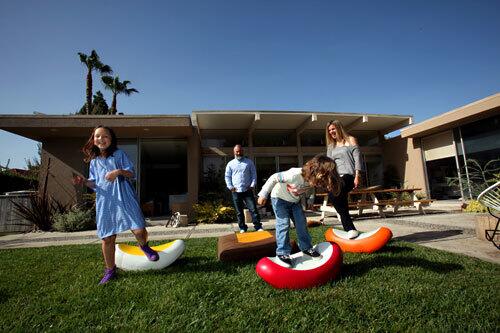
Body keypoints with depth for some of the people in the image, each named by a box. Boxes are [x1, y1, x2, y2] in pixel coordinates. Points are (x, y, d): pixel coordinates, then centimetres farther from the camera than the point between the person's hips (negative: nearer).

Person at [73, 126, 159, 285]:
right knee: (107, 238, 5)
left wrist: (119, 171, -20)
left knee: (139, 230, -12)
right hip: (105, 202, 4)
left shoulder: (119, 154, 4)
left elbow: (131, 173, -1)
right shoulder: (94, 161, 15)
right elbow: (94, 183, 17)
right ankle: (110, 270, 25)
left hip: (123, 198, -3)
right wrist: (84, 181, -3)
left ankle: (144, 247, 24)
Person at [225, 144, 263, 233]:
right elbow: (227, 176, 8)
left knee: (253, 209, -4)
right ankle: (242, 228, 18)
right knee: (239, 211, 8)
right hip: (236, 191, 1)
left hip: (247, 190, -1)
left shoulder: (249, 162, 7)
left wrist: (252, 185, -4)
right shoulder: (230, 164, 8)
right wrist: (230, 187, -4)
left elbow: (254, 174, 7)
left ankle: (258, 227, 3)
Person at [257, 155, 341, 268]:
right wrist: (263, 194, -25)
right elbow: (274, 178, -31)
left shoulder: (313, 180, -19)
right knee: (283, 224, -11)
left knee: (301, 223, 4)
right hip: (280, 198, -6)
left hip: (295, 201, 6)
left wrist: (311, 201, 13)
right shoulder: (294, 175, -40)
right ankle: (282, 253, -1)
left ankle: (306, 247, 21)